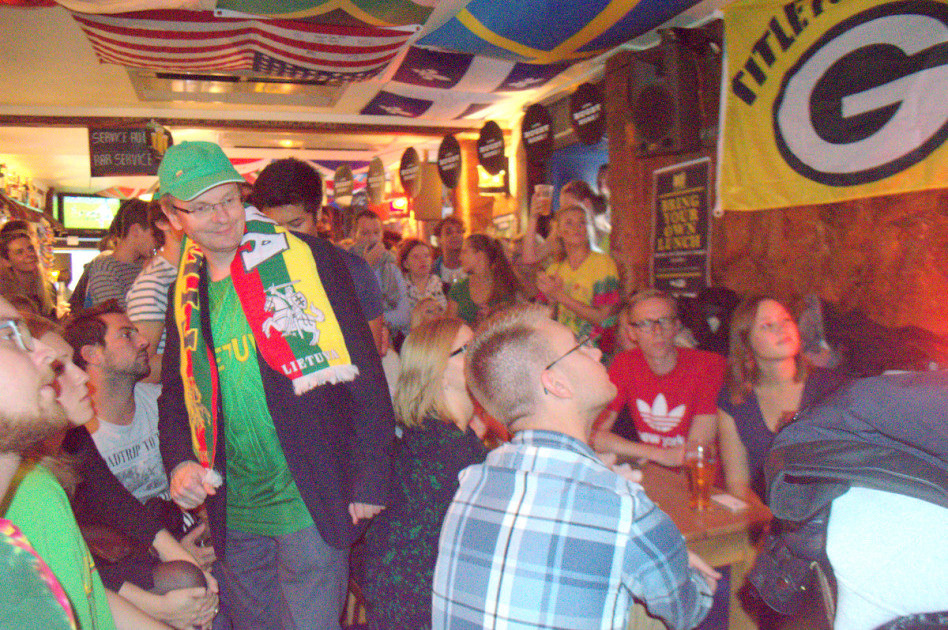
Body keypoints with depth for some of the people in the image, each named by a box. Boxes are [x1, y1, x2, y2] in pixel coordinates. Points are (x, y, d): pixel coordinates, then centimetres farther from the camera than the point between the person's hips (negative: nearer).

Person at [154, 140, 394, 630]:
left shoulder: (306, 258, -9)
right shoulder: (185, 292, 8)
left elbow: (364, 374, -9)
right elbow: (176, 393, 18)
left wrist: (370, 479, -12)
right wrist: (179, 461, -1)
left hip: (309, 504, -5)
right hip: (234, 513, 6)